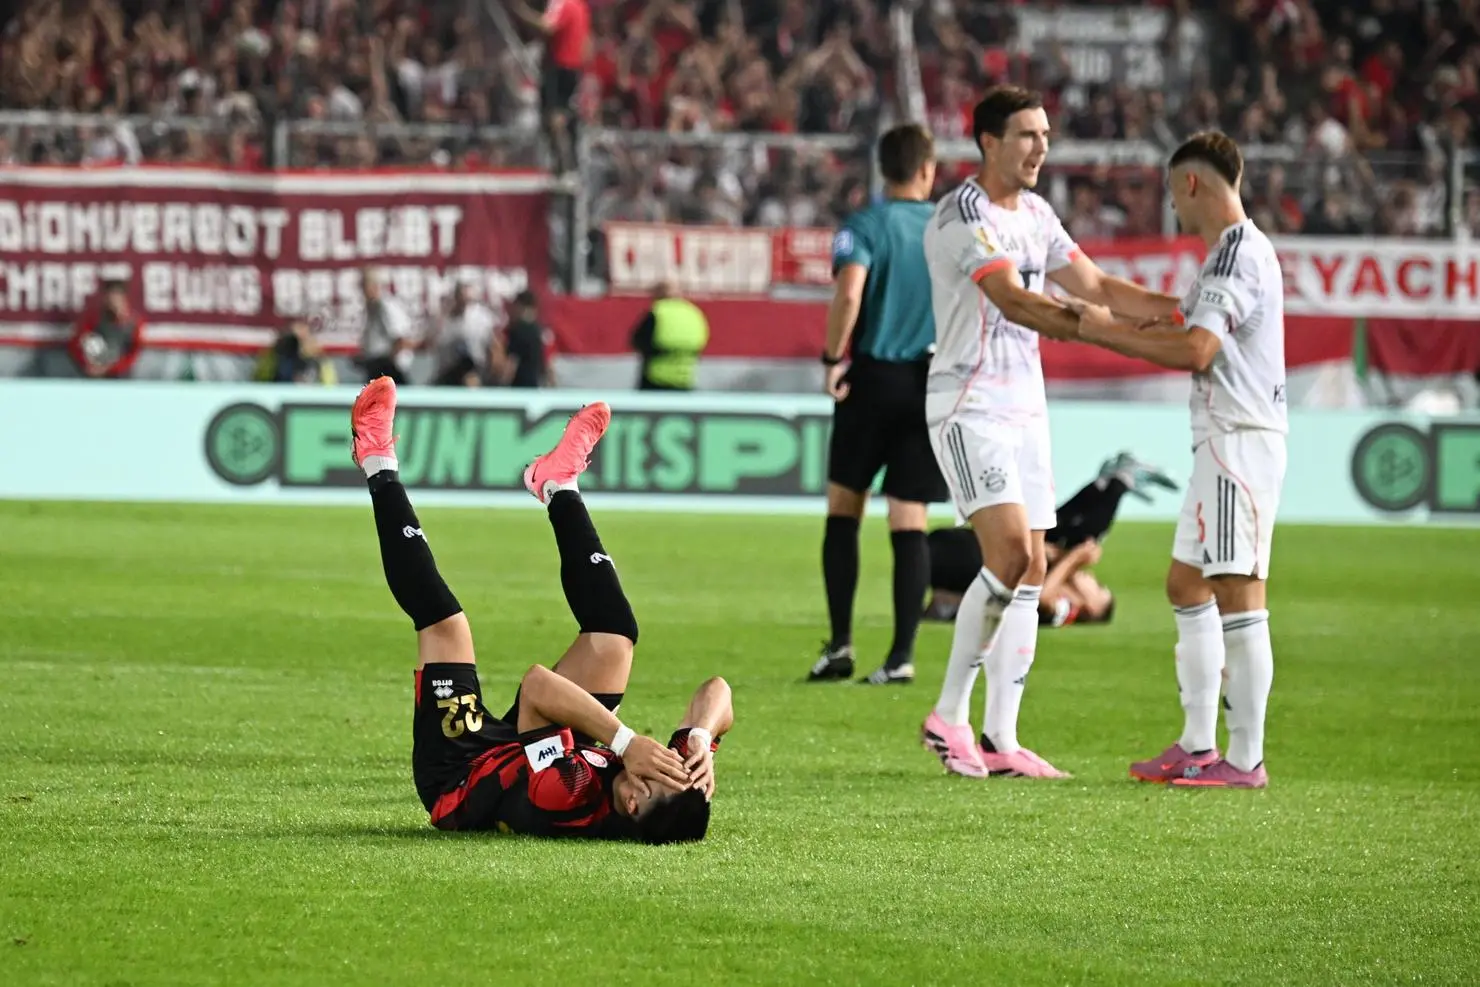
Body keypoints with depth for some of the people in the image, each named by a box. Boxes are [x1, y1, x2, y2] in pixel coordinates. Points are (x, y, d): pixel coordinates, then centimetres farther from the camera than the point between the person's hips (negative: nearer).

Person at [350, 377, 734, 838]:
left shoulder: (568, 800, -50)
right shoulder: (682, 799, -35)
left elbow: (537, 684, -51)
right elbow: (715, 692, -29)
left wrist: (625, 742, -59)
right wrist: (701, 739, -50)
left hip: (455, 775, -5)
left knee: (445, 623, -8)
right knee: (614, 634, 5)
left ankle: (379, 466, 15)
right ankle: (558, 487, 30)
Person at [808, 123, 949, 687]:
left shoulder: (864, 226, -4)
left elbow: (849, 290, -20)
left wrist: (833, 358, -11)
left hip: (872, 377, -2)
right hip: (934, 383, 2)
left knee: (843, 509, 11)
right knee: (909, 523, 2)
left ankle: (840, 643, 6)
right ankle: (902, 655, -3)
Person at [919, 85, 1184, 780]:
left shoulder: (1035, 214, 13)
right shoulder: (962, 215, -14)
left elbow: (1093, 286, 15)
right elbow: (1014, 301, -26)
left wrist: (1182, 307, 3)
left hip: (1024, 405, 9)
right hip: (968, 403, -9)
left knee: (1030, 572, 4)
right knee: (1009, 551, -20)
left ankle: (1000, 740, 7)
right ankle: (949, 716, -10)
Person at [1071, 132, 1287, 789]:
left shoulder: (1240, 252, -15)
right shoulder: (1229, 252, 18)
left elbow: (1194, 351, -23)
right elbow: (1189, 332, 28)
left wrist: (1106, 334, -13)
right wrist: (1105, 324, 27)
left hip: (1241, 440, -11)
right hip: (1222, 443, 11)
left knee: (1238, 597, -11)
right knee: (1187, 587, 15)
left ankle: (1245, 759, -11)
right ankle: (1197, 745, 19)